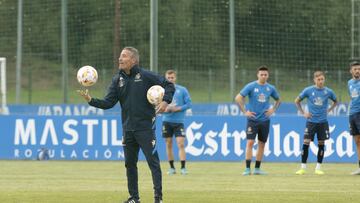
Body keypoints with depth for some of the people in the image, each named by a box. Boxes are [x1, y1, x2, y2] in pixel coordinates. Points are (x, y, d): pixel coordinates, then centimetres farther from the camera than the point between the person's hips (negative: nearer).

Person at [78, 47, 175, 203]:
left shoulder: (146, 76, -7)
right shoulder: (117, 80, 7)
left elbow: (168, 85, -2)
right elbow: (108, 103, 1)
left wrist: (165, 101, -18)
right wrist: (91, 100, -12)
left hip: (145, 127, -5)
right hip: (128, 129, 5)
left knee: (153, 161, -7)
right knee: (130, 163, 10)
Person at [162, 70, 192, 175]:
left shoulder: (182, 90, 1)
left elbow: (189, 104, -1)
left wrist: (177, 109, -13)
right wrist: (165, 109, -12)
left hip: (179, 121, -2)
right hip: (167, 121, 2)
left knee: (180, 144, -10)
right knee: (168, 144, 5)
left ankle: (183, 167, -9)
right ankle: (171, 167, 14)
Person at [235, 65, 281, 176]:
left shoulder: (271, 88, 5)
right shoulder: (251, 86, -6)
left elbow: (278, 100, 22)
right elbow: (238, 98, -8)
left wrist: (273, 109, 6)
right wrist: (245, 112, -11)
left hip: (265, 120, 4)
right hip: (252, 120, -4)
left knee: (261, 144, 7)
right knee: (250, 143, -12)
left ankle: (257, 168, 16)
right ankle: (247, 168, -10)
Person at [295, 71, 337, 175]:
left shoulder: (328, 91, 0)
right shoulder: (308, 90, -4)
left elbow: (335, 102, 19)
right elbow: (297, 101, 8)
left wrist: (328, 110, 6)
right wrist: (303, 113, 1)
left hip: (323, 122, 1)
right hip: (311, 121, -1)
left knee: (321, 144, 2)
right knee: (306, 143, -7)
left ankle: (318, 168, 11)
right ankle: (303, 168, 0)